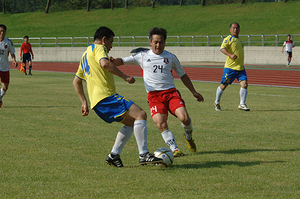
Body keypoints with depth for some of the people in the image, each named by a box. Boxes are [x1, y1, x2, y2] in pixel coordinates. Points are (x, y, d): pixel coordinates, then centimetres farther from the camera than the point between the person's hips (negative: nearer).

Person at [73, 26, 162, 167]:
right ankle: (144, 154, -23)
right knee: (140, 114, -16)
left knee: (131, 122, 19)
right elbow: (105, 63, -22)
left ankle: (114, 155, 11)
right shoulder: (99, 48, 1)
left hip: (97, 102, 10)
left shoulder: (85, 55, 29)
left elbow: (76, 82, 34)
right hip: (105, 96, -10)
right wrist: (125, 77, -18)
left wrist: (84, 102, 31)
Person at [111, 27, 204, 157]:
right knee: (161, 123, -22)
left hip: (171, 92, 0)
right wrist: (112, 61, -13)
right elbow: (122, 61, 9)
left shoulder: (171, 58, 13)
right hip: (154, 95, 0)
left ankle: (188, 137, 13)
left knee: (184, 118, -19)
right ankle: (175, 150, -14)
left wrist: (194, 92, 19)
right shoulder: (142, 56, 11)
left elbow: (183, 75, 22)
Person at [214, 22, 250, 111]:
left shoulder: (239, 40, 20)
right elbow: (222, 48, -19)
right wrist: (230, 55, -33)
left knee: (244, 84, -10)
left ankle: (242, 104, -1)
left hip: (240, 68, 6)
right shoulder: (228, 39, -4)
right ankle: (217, 103, 22)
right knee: (223, 85, 2)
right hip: (230, 67, -6)